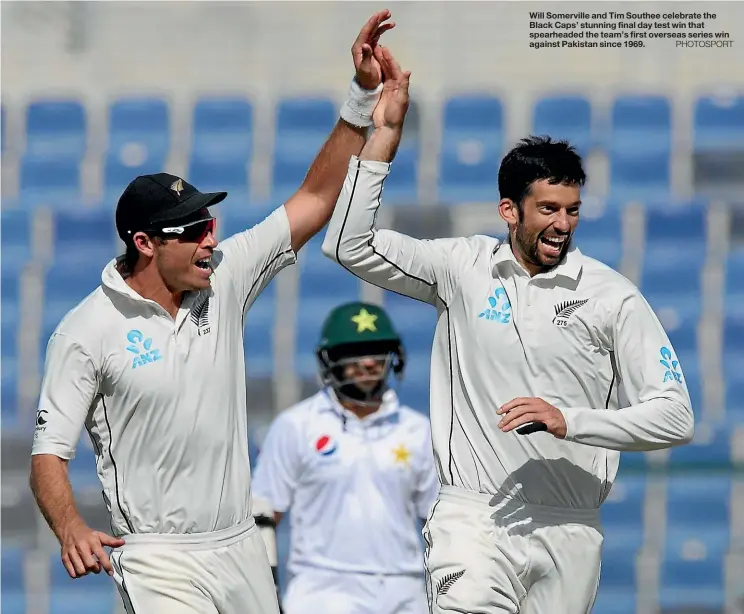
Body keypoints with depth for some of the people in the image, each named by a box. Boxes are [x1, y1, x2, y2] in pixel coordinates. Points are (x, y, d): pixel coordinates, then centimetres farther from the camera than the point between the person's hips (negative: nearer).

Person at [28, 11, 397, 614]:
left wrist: (363, 95, -1)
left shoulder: (224, 279, 5)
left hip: (243, 549, 6)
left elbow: (315, 201, 8)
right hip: (158, 559, -6)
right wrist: (71, 530, -29)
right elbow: (49, 452, -9)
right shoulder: (87, 330, -9)